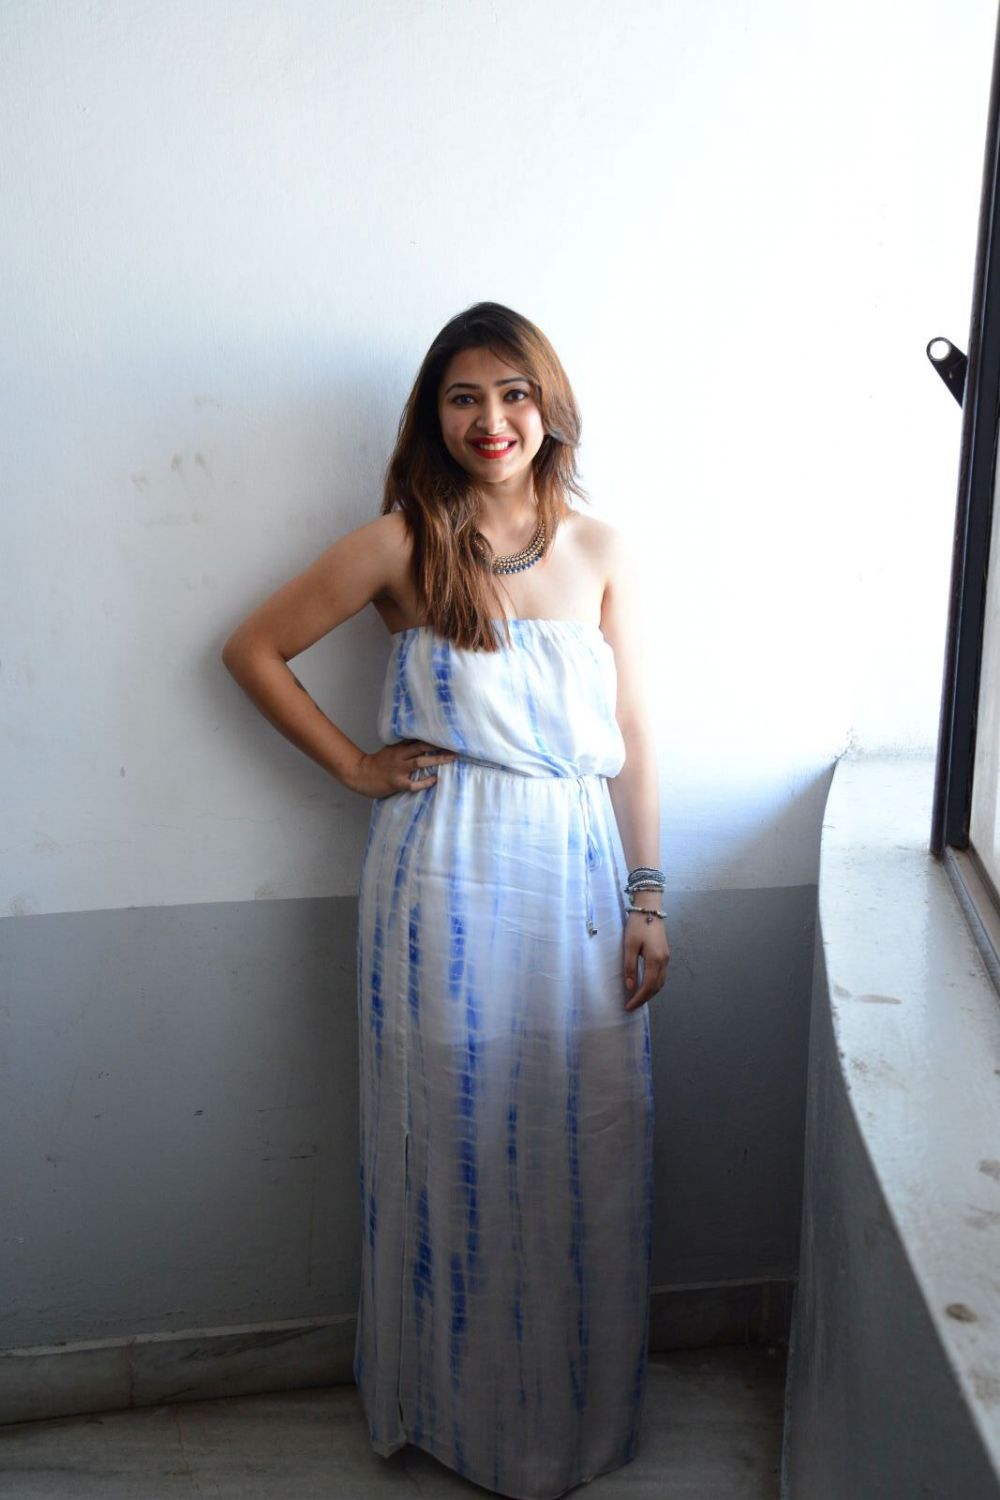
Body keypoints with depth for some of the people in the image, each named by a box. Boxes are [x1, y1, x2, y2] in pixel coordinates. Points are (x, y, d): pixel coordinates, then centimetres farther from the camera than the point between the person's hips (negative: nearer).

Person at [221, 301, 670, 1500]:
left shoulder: (600, 553, 3)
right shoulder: (401, 547, -3)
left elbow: (632, 736, 4)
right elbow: (252, 649, 3)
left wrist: (647, 898, 2)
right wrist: (353, 766, -2)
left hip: (576, 872, 2)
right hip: (443, 878, -2)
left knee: (583, 1143, 10)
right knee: (451, 1138, 9)